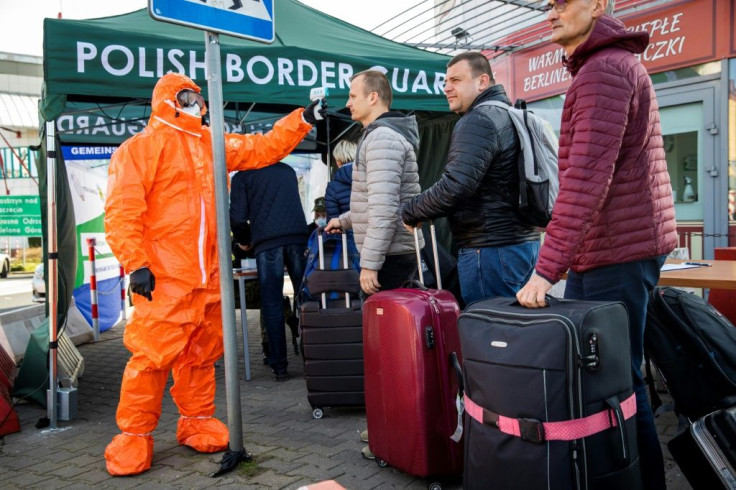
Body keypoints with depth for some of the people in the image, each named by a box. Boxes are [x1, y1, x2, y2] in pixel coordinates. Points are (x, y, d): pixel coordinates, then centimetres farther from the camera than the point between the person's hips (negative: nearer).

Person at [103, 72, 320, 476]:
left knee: (202, 353, 13)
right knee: (152, 354, -6)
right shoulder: (140, 148, -3)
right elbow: (121, 212, -10)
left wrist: (303, 119, 11)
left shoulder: (212, 144, 17)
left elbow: (263, 149, 18)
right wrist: (136, 263, -17)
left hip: (208, 275, 7)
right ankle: (134, 434, 10)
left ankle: (196, 421, 28)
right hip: (163, 277, -6)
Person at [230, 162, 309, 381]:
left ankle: (279, 366, 0)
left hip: (267, 242, -3)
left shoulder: (242, 176, 11)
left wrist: (240, 239, 23)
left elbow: (238, 217, 3)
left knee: (272, 305, 1)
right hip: (298, 237, 3)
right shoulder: (288, 170, 23)